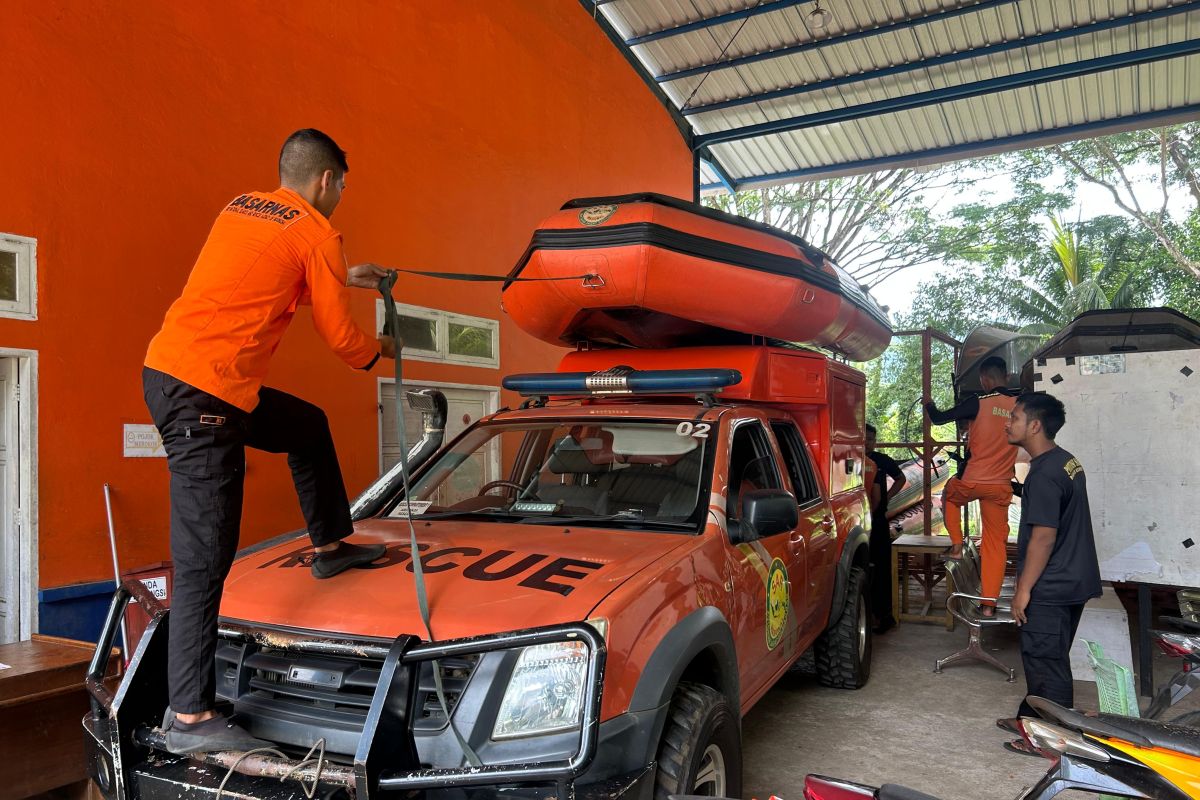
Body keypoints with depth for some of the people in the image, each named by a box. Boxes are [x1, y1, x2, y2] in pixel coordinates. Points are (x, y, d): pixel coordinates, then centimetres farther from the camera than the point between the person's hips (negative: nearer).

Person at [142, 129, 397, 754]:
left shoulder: (240, 208, 18)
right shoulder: (315, 235, -6)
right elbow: (340, 338, -2)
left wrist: (342, 278, 41)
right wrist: (381, 350, 19)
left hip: (166, 369, 10)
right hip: (202, 394, -10)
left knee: (309, 427, 27)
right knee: (204, 561, -7)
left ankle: (330, 546, 37)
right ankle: (190, 718, -2)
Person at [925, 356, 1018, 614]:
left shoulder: (978, 402, -11)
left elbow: (939, 419, -5)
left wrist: (929, 406, 17)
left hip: (971, 481, -3)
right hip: (1001, 486, 3)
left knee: (949, 496, 32)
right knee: (996, 543, 8)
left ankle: (956, 545, 22)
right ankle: (989, 603, 9)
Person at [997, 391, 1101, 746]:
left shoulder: (1044, 474, -22)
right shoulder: (1067, 461, 9)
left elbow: (1043, 536, -24)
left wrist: (1024, 589, -19)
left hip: (1050, 588, -10)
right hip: (1071, 581, 10)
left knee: (1046, 662, 1)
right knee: (1042, 658, 19)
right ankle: (1031, 717, 32)